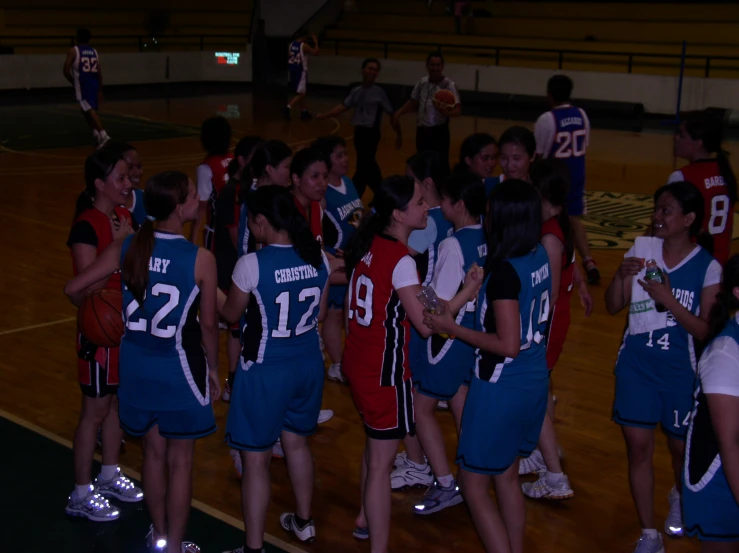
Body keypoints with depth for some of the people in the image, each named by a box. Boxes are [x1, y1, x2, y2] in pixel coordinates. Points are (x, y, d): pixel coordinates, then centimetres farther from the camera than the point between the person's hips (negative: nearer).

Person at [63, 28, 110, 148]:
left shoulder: (73, 51, 1)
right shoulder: (94, 52, 15)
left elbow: (66, 70, -4)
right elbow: (99, 72, 11)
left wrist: (73, 82, 13)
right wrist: (100, 91, 14)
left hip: (82, 83, -5)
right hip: (94, 83, 5)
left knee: (89, 109, -13)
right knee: (88, 109, 22)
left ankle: (102, 134, -29)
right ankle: (96, 132, 10)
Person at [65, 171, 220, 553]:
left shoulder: (126, 248, -7)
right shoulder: (201, 259, -18)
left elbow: (73, 289, -3)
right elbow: (207, 324, -10)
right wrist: (213, 368, 7)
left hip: (137, 367, 5)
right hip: (179, 369, -4)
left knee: (154, 452, 22)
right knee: (180, 460, 13)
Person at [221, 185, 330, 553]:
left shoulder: (252, 265, -21)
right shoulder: (318, 258, -5)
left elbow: (231, 313, -5)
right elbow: (320, 313, 6)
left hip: (266, 370, -6)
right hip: (308, 364, 6)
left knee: (256, 459, 5)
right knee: (296, 441, 26)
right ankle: (303, 523, 43)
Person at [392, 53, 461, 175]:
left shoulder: (449, 85, -11)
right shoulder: (422, 83, 6)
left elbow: (458, 110, -18)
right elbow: (413, 103, 20)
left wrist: (447, 112, -38)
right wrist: (398, 113, 7)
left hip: (439, 132, -6)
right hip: (422, 131, 6)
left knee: (441, 165, -7)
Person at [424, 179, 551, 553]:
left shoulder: (505, 272, -25)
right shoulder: (540, 257, 0)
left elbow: (508, 344, -25)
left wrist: (453, 329, -16)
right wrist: (481, 287, 14)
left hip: (501, 389, -8)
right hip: (535, 382, 8)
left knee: (474, 486, 6)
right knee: (507, 477, 22)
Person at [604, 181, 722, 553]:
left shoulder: (708, 268, -11)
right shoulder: (641, 248, -4)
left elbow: (705, 331, -13)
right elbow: (613, 307, 0)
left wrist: (669, 300, -24)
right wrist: (622, 275, -18)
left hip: (680, 372, -1)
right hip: (636, 367, 2)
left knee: (680, 446, 15)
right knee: (638, 446, 2)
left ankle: (679, 499, 50)